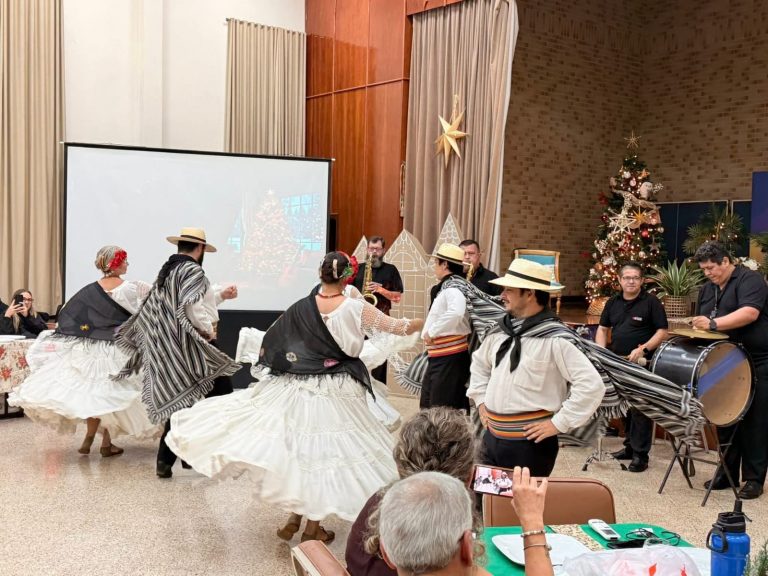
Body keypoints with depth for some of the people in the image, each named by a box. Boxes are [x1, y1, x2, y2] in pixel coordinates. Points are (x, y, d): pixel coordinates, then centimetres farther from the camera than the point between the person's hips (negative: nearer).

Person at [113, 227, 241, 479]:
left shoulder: (167, 270, 16)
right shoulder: (192, 270, -12)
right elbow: (192, 308, -26)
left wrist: (221, 295, 32)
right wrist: (208, 330, -11)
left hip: (168, 348, 9)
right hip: (190, 347, -9)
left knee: (181, 402, 12)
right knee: (221, 391, 0)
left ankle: (165, 461, 13)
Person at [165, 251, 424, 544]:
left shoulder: (301, 307, -4)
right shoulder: (356, 308, -9)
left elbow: (270, 344, 3)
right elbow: (397, 327, 2)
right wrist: (423, 323, 19)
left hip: (297, 387, 2)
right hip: (336, 391, -2)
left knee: (298, 448, 14)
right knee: (324, 453, 7)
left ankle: (294, 519, 18)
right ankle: (312, 527, 16)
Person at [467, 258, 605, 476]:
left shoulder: (555, 338, -15)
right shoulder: (500, 331, 7)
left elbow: (592, 385, -19)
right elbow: (479, 363, 27)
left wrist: (558, 423, -15)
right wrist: (481, 400, 16)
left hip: (530, 443, -7)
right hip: (492, 437, 7)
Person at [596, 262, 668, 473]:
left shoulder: (651, 302, -6)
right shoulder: (613, 302, 11)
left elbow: (662, 331, -8)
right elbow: (603, 328, 17)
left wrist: (644, 349, -21)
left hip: (642, 365, -6)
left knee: (640, 409, -6)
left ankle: (641, 454, 0)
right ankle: (630, 446, 27)